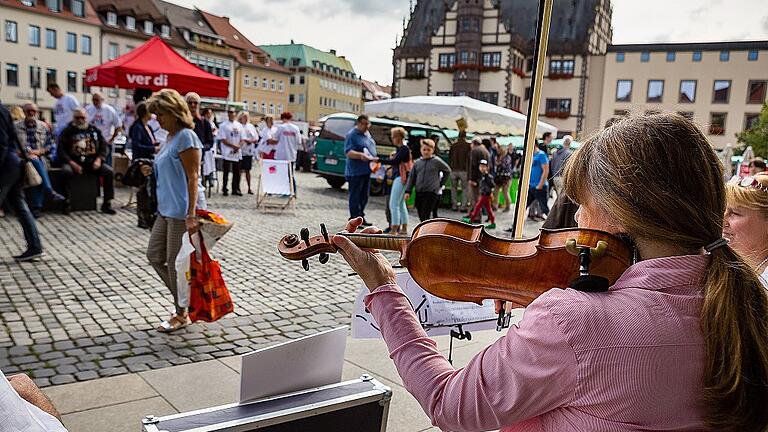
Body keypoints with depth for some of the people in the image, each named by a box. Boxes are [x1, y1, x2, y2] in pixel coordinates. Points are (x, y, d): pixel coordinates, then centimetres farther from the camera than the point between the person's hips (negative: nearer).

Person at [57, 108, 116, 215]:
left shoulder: (94, 130, 12)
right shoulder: (67, 131, 6)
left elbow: (103, 146, 12)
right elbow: (61, 150, -1)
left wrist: (99, 159, -6)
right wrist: (72, 163, -16)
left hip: (92, 162, 2)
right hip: (73, 161, -2)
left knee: (109, 171, -21)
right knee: (66, 171, -34)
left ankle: (106, 204, -14)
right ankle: (66, 203, -22)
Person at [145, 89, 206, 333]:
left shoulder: (185, 137, -14)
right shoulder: (171, 137, 13)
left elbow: (193, 178, -19)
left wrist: (191, 215, -24)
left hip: (181, 211, -10)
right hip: (166, 209, 10)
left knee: (175, 262, 0)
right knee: (154, 255, 14)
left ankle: (182, 314, 17)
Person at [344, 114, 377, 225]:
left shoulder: (367, 134, 15)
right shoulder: (351, 135, -12)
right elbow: (348, 152, -21)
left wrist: (374, 159, 14)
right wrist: (361, 155, -35)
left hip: (366, 170, 9)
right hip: (356, 172, -9)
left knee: (364, 196, 15)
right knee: (355, 196, -2)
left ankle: (360, 217, 26)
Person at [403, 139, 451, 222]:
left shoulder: (437, 161, -2)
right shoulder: (417, 163, 8)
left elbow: (447, 170, 12)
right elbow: (411, 177, 10)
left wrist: (441, 183, 9)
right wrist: (408, 191, 2)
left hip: (431, 192, -5)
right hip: (419, 192, 5)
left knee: (425, 216, -13)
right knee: (421, 216, 11)